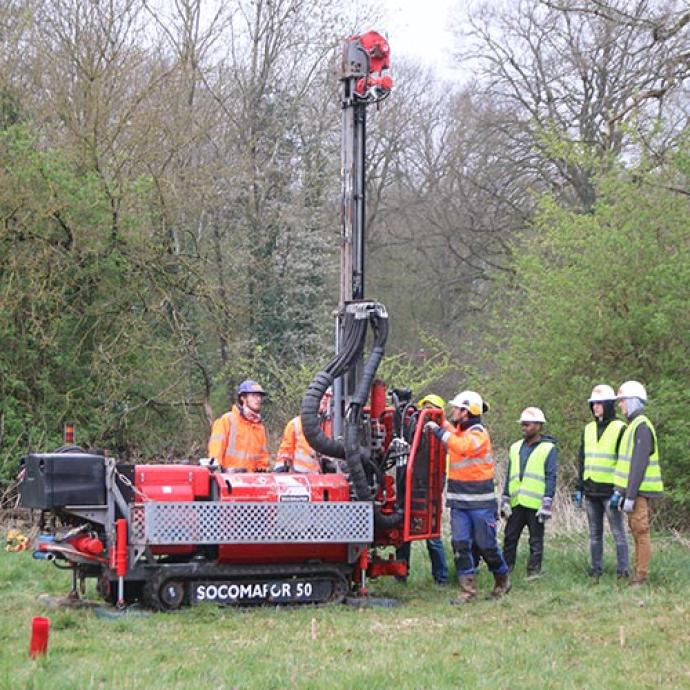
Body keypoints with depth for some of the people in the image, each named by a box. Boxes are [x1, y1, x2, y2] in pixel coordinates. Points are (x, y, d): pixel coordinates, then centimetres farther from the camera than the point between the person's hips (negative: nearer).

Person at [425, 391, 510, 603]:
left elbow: (463, 446, -31)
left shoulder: (479, 433, -13)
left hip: (480, 502, -7)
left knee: (486, 545, 3)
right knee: (460, 544, -2)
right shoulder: (457, 431, 11)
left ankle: (502, 580, 25)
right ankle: (467, 589, 1)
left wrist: (439, 430, -26)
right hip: (458, 502, 7)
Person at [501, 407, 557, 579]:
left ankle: (533, 571, 9)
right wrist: (505, 500, 11)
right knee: (510, 538, 6)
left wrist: (547, 503, -14)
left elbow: (551, 478, -7)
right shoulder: (516, 447, 15)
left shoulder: (548, 448, -2)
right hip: (516, 503, 5)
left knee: (536, 540, 3)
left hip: (535, 504, -5)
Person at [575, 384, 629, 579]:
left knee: (618, 532, -3)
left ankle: (622, 570, 0)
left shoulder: (619, 429, -6)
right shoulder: (589, 429, 13)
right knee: (595, 533, 11)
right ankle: (596, 568, 17)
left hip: (610, 490, -6)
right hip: (591, 490, 6)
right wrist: (579, 488, 14)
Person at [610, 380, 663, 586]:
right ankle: (638, 572, 19)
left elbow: (639, 465, -21)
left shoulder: (642, 427, -15)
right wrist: (619, 491, 20)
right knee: (636, 531, 13)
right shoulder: (632, 426, 17)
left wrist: (630, 496, -22)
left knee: (641, 531, -6)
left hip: (639, 491, -10)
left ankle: (641, 576, -4)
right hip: (632, 490, 10)